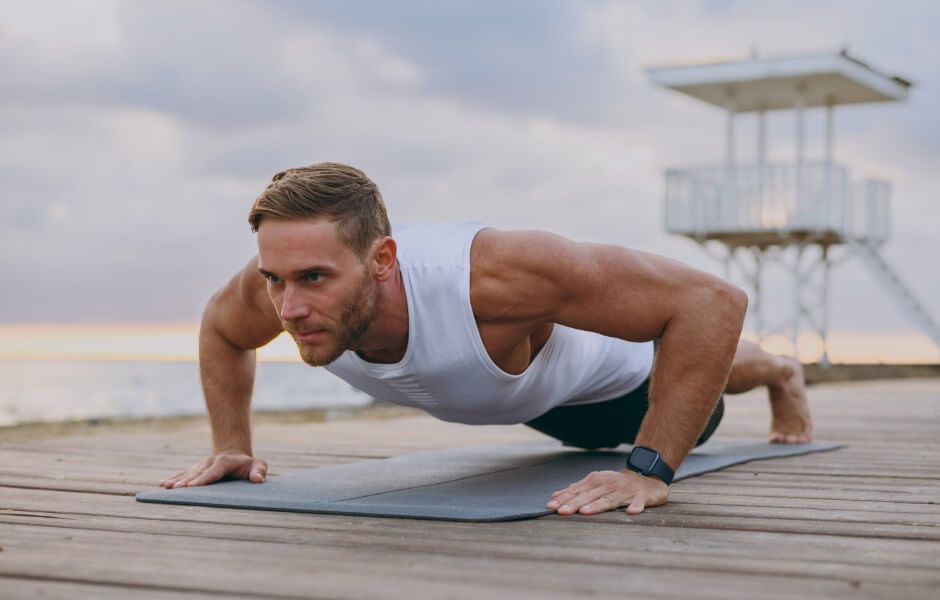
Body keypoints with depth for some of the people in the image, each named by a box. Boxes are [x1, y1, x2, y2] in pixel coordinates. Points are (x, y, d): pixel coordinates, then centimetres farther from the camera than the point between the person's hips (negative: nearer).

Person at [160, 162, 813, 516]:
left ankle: (781, 373, 67)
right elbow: (219, 327, -10)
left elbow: (713, 300, -52)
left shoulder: (488, 274, -54)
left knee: (700, 391, 32)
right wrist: (232, 444, -20)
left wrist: (650, 470, -53)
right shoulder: (285, 279, -38)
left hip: (609, 366, -4)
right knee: (593, 433, 41)